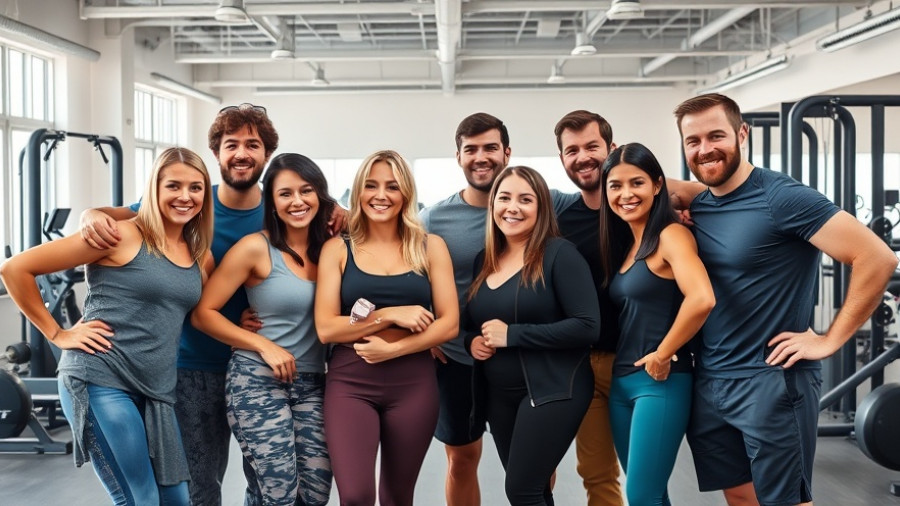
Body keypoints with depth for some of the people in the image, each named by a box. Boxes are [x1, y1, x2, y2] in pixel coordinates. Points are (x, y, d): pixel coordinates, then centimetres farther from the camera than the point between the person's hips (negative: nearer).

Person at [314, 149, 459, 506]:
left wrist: (393, 348, -12)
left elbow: (449, 324, -1)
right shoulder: (337, 249, 3)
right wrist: (392, 315, -12)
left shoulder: (430, 247, 5)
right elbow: (326, 328, -5)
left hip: (413, 384, 2)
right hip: (349, 383, -1)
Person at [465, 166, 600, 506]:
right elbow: (470, 322, 20)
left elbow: (587, 326, -19)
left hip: (552, 390, -7)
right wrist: (471, 341, -4)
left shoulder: (559, 253, -11)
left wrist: (511, 334, -20)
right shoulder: (485, 261, 9)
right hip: (499, 396, 7)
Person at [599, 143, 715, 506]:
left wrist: (662, 355, -18)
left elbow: (702, 299, -27)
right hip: (621, 382, 8)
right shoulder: (625, 243, 13)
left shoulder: (671, 234, -11)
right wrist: (620, 374, 3)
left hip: (661, 382, -8)